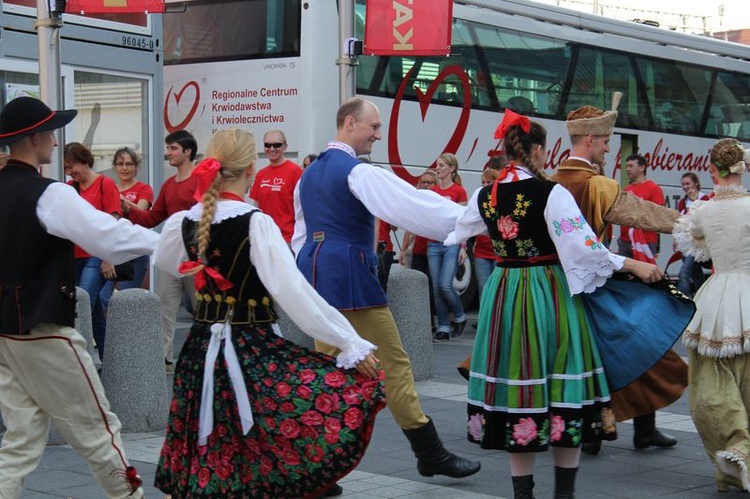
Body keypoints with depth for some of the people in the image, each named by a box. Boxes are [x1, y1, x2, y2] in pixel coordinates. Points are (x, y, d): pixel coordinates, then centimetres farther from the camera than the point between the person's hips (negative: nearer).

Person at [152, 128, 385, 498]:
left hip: (201, 349, 7)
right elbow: (294, 292, -19)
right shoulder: (256, 223, -16)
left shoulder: (184, 222, 2)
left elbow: (164, 263, 25)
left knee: (207, 460, 19)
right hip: (252, 351, -7)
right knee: (343, 396, -3)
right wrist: (350, 343, -15)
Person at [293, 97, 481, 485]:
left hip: (315, 270, 9)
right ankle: (430, 453, 4)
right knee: (393, 363, -2)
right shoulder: (356, 172, -11)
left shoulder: (309, 173, 17)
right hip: (350, 274, -9)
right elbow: (413, 203, -19)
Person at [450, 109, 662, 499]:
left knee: (516, 383, 9)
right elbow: (582, 248, -19)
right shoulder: (551, 193, -13)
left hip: (503, 294, 5)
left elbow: (458, 231, 22)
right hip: (550, 295, -4)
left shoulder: (485, 196, 2)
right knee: (562, 391, 6)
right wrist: (632, 265, -10)